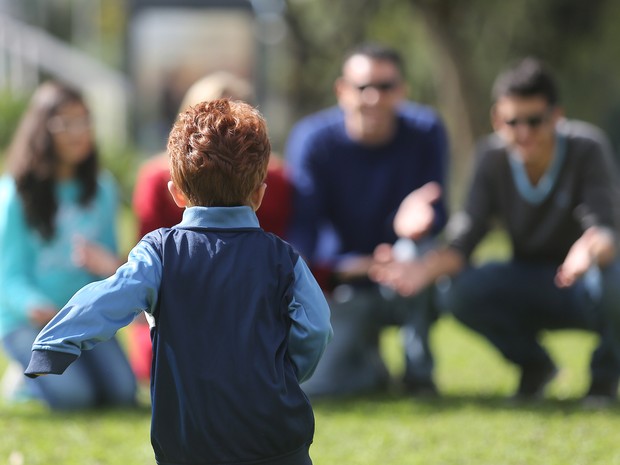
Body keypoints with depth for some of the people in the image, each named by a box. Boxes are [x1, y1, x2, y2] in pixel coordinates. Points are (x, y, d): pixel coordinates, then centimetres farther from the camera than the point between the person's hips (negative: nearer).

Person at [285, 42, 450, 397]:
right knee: (312, 385, -21)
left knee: (420, 252, -36)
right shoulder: (312, 140, -12)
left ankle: (419, 367, -10)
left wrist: (421, 222, -42)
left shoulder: (426, 132, -10)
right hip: (347, 288, 0)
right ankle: (368, 365, 18)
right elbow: (301, 226, -19)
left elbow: (436, 217, -16)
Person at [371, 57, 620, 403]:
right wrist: (425, 268, -35)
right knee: (463, 291, -27)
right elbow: (463, 241, -14)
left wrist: (591, 252, -54)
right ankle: (535, 366, 4)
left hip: (586, 283, -3)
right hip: (532, 291, 3)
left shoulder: (587, 147, -19)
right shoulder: (493, 156, -11)